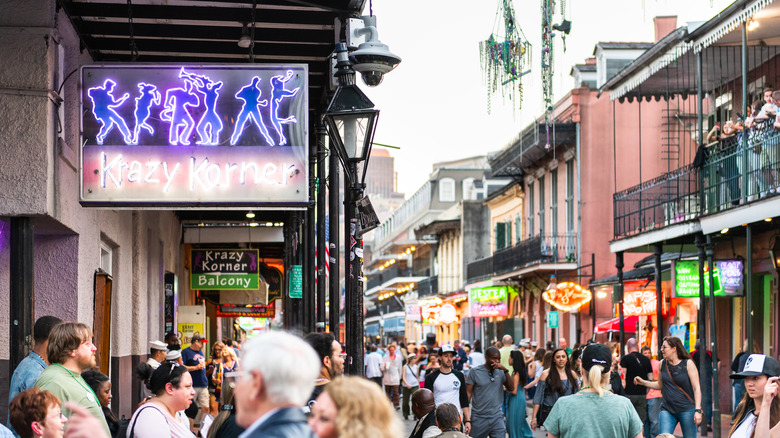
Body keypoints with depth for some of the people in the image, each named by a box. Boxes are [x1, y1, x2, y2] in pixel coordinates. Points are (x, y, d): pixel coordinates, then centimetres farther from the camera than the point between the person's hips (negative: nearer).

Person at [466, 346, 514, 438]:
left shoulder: (500, 372, 7)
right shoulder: (475, 372, -2)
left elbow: (511, 388, -2)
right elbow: (468, 394, -2)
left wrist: (505, 371, -13)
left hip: (497, 417, 2)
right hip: (479, 419, -2)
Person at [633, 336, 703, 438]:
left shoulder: (688, 364, -5)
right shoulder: (662, 364, 7)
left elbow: (696, 389, -6)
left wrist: (698, 410, -14)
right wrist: (643, 382, 9)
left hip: (686, 409, -3)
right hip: (667, 409, 3)